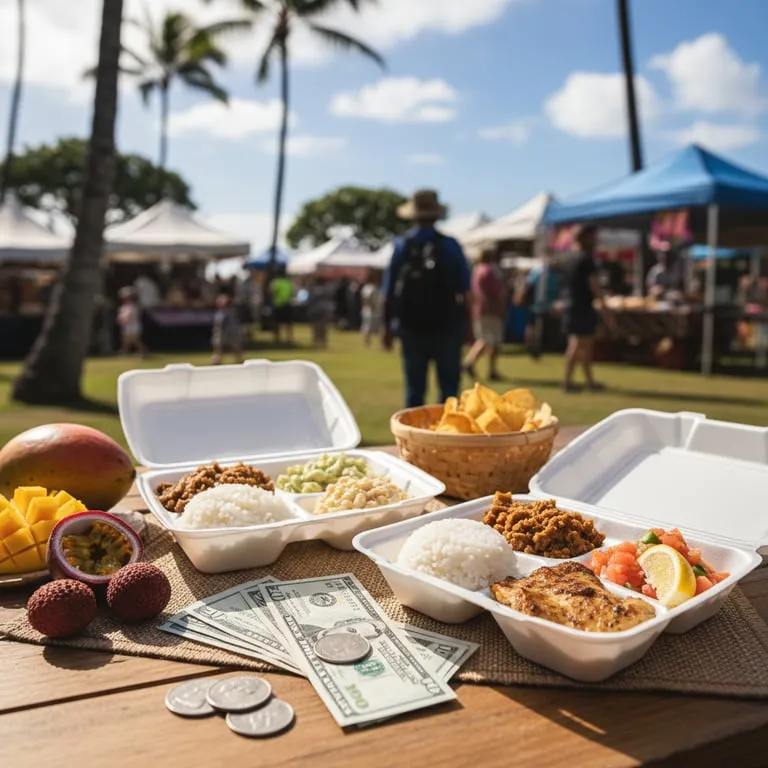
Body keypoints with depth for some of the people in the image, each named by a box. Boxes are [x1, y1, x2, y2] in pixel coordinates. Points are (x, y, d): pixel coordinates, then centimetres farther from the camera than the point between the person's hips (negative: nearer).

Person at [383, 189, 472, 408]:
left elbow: (389, 293, 1)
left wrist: (388, 328, 11)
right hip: (445, 326, -2)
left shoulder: (401, 246, -1)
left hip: (410, 327, 2)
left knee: (414, 388, 9)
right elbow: (465, 292, -5)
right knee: (449, 388, 7)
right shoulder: (450, 246, -5)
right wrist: (468, 326, 4)